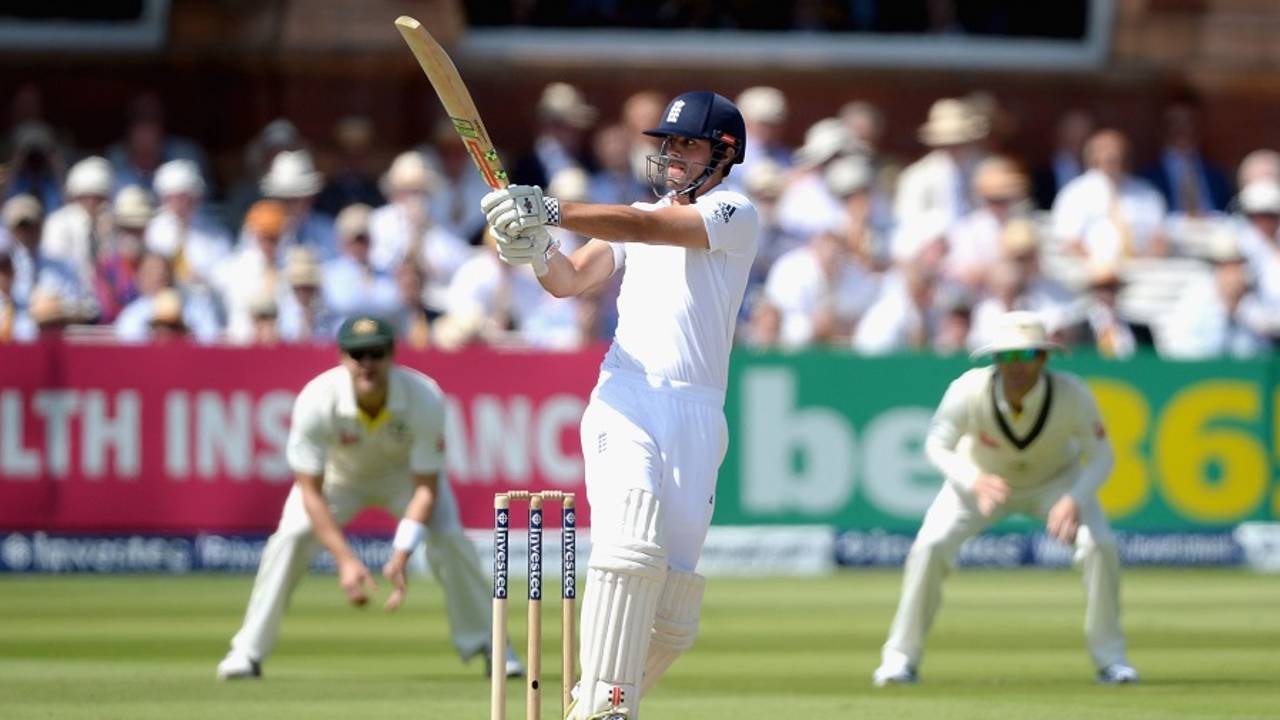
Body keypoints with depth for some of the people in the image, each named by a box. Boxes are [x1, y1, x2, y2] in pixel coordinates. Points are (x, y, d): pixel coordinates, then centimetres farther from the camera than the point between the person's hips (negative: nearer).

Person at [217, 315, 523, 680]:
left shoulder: (425, 399, -33)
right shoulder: (316, 401, -35)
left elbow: (426, 487, -26)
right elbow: (310, 491, -30)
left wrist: (399, 558, -37)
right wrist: (345, 559, -39)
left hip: (405, 472, 0)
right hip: (337, 474, 0)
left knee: (449, 538, -20)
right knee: (292, 535, -23)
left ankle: (486, 645, -1)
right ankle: (248, 651, -11)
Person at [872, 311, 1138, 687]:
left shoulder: (1072, 395, -33)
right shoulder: (969, 391, -33)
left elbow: (1101, 455, -22)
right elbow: (937, 446, -21)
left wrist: (1074, 501, -41)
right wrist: (974, 481, -41)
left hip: (1056, 480, 0)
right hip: (980, 477, 0)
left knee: (1101, 545, -21)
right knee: (930, 546, -20)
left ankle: (1110, 658, -4)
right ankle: (901, 657, -4)